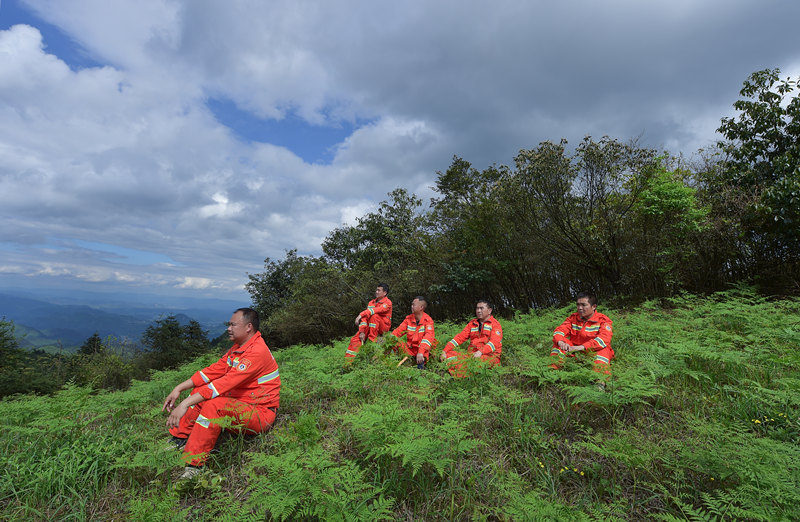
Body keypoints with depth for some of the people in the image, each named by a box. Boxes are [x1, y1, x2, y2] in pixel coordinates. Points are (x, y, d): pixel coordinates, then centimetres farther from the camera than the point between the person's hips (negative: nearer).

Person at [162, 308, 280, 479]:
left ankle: (194, 466, -23)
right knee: (200, 391, 8)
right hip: (241, 404, 10)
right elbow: (214, 370, 8)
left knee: (214, 405, -30)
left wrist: (185, 404, -28)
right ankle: (178, 441, 8)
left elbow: (225, 383, -28)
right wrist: (179, 389, 0)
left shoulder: (257, 352, -23)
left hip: (260, 414, -10)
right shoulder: (238, 348, 8)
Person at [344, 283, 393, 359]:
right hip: (370, 327, 5)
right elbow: (365, 318, 0)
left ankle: (372, 340, -24)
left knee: (374, 315, -32)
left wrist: (360, 315, -32)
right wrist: (362, 332, -13)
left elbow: (376, 310, -27)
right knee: (356, 338, -14)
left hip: (383, 327, -5)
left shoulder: (388, 302, -8)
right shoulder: (371, 303, 10)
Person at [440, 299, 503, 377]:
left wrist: (480, 352, -29)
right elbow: (459, 337, 13)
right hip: (472, 353, 5)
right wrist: (444, 351, 0)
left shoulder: (495, 324, 5)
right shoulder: (472, 323, 21)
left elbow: (494, 342, -11)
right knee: (450, 354, -20)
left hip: (489, 355, -5)